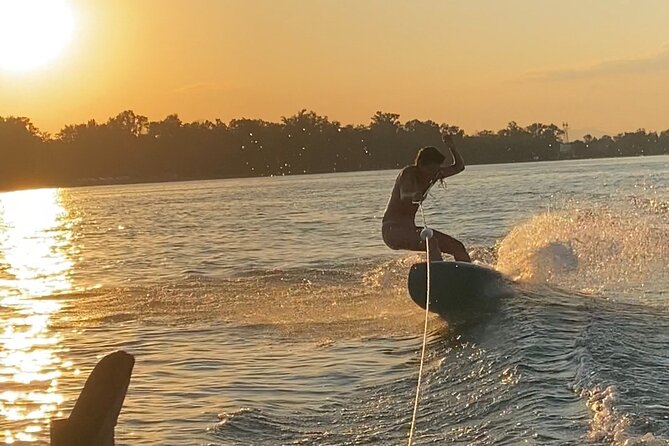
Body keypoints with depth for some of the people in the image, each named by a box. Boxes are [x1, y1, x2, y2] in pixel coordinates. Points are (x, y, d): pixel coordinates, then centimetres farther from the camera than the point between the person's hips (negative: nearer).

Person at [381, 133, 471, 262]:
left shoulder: (432, 174, 6)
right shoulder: (409, 173, -16)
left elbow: (459, 167, 14)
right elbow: (404, 196, -34)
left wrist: (451, 147, -3)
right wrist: (414, 196, -57)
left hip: (410, 229, 9)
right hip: (393, 229, -8)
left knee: (458, 247, 3)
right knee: (431, 241, -35)